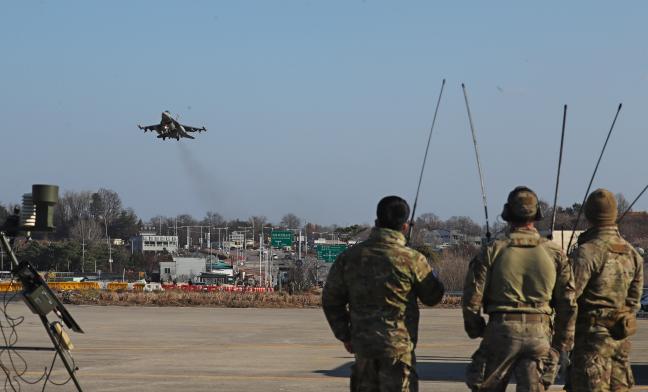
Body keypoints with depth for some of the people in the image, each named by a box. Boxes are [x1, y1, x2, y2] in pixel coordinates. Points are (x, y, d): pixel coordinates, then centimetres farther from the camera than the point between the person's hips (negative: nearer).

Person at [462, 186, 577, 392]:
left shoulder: (492, 251, -2)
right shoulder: (555, 253, 4)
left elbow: (472, 298, -3)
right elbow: (568, 303, 4)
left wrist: (476, 331, 14)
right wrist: (561, 345, 13)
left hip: (501, 330, -1)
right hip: (539, 334, 1)